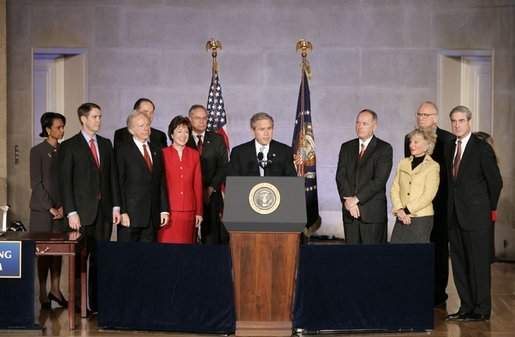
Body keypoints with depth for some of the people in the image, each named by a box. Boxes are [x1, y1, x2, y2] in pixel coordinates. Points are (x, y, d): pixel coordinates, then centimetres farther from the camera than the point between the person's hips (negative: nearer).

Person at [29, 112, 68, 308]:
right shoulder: (37, 151, -5)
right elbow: (36, 183, -8)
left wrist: (64, 206, -2)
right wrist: (50, 207, -11)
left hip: (62, 209, 4)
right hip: (42, 209, -4)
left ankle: (55, 290, 14)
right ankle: (43, 293, 6)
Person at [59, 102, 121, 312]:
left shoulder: (106, 144, 13)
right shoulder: (69, 146, -1)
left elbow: (113, 176, 14)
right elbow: (65, 181, -5)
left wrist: (116, 206, 6)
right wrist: (71, 212, -12)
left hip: (104, 211, 4)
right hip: (82, 211, -4)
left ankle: (97, 302, 8)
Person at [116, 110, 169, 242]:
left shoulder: (156, 151, 16)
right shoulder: (123, 150, -1)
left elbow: (162, 183, 15)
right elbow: (119, 184, -6)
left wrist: (164, 210, 8)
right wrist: (122, 212, -14)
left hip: (153, 216, 5)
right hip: (130, 215, -4)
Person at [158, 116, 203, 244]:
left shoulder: (194, 155, 9)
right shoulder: (163, 154, 0)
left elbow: (198, 185, 10)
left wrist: (199, 212, 7)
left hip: (188, 212, 3)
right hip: (168, 210, -3)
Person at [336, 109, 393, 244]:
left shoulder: (384, 149, 0)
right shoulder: (346, 147, 15)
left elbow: (379, 180, -10)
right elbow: (340, 176, 6)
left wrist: (356, 199, -13)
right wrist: (347, 200, -10)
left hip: (373, 212, -4)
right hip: (350, 212, 4)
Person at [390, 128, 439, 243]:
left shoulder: (433, 166, -1)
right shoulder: (403, 163, 15)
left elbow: (428, 196, -9)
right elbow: (394, 189, 9)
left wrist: (407, 210, -11)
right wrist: (399, 210, -6)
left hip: (422, 218, -4)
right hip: (402, 218, 4)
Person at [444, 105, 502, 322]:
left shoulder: (482, 148, -8)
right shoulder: (449, 148, 12)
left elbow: (495, 181, -5)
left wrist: (489, 208, 1)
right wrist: (452, 205, 10)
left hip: (476, 215, -7)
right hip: (455, 215, 7)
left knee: (479, 263, -2)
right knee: (459, 263, 10)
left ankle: (482, 310, 6)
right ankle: (466, 307, 19)